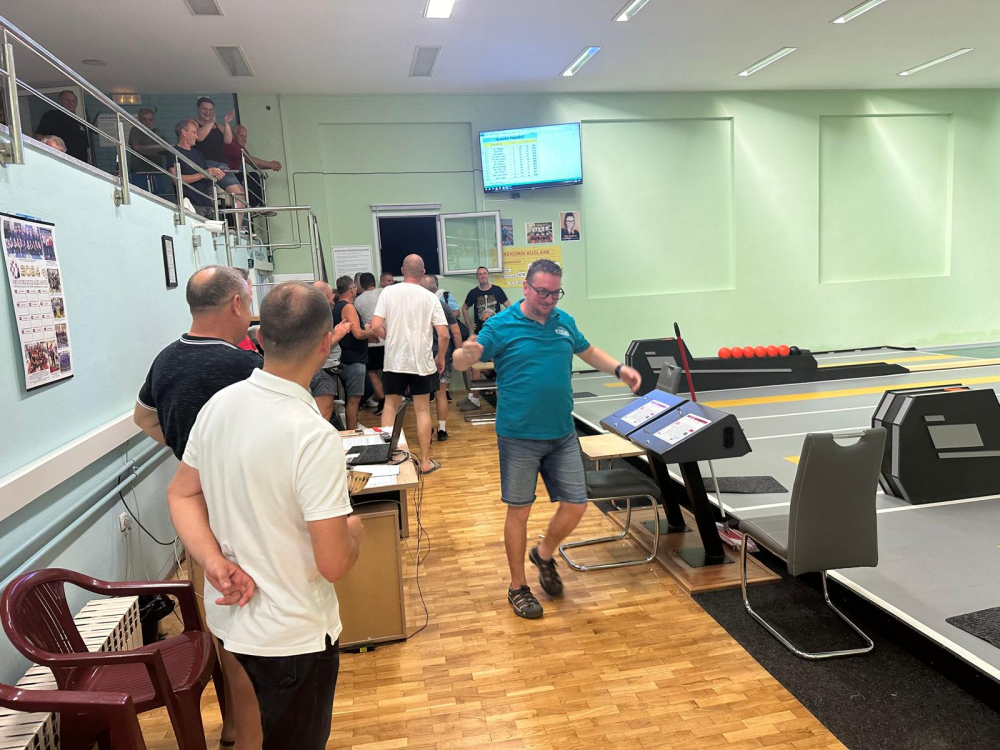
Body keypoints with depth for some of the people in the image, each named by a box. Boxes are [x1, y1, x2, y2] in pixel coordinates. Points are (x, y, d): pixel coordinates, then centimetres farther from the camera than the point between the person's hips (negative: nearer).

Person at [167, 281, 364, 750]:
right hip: (293, 637, -7)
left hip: (227, 619, 7)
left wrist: (215, 562, -8)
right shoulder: (314, 437, -29)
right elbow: (334, 564, -26)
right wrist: (354, 529, -5)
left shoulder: (218, 405, -6)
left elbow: (182, 494, 4)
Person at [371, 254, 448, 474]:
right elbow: (443, 334, -7)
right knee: (422, 409, 8)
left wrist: (391, 338, 11)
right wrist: (441, 357, 9)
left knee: (390, 405, 14)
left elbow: (376, 327, -9)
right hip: (422, 361, 0)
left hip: (394, 360, 1)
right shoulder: (430, 297, -4)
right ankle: (425, 461, 14)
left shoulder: (388, 292, -3)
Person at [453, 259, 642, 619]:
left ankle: (544, 554, 36)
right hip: (519, 437, -5)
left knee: (576, 505, 7)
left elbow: (588, 352, 23)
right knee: (519, 510, 5)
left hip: (563, 435, 5)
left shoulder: (564, 322, 7)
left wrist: (620, 369, 7)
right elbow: (461, 361, -12)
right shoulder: (501, 325, -9)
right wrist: (467, 353, -36)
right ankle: (518, 587, 23)